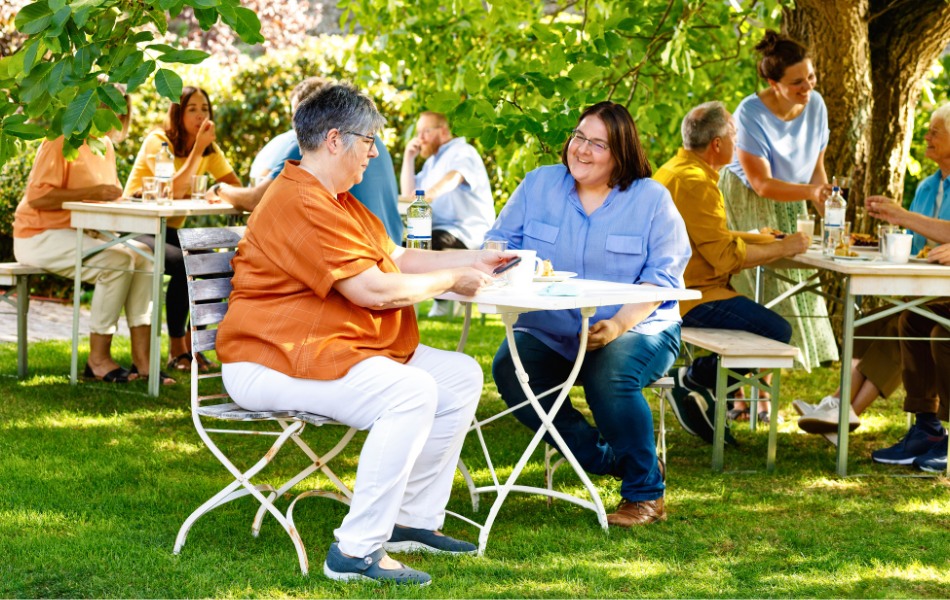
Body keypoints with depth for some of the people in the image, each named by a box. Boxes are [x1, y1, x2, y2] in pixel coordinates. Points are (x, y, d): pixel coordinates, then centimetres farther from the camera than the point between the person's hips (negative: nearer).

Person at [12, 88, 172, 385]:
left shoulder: (106, 145, 14)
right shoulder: (62, 142, -13)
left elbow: (104, 197, 24)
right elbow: (37, 197, -22)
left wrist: (112, 196, -1)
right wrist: (91, 193, -25)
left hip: (83, 234, 8)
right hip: (41, 237, -8)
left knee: (144, 256, -16)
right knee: (117, 261, -29)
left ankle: (142, 358, -19)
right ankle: (98, 358, -21)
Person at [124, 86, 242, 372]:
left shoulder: (210, 150, 6)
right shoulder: (157, 141, -14)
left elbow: (237, 188, -2)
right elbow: (175, 189, -28)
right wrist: (198, 148, -25)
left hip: (171, 230, 6)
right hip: (136, 229, -6)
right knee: (183, 264, -33)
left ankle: (192, 345, -8)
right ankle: (177, 351, -20)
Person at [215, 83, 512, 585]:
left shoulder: (337, 200, 20)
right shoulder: (300, 204, -18)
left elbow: (397, 257, 25)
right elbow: (373, 289, -21)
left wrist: (474, 259, 17)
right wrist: (451, 280, -8)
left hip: (332, 349, 11)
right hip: (268, 364, -11)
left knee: (461, 376, 5)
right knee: (411, 390, -31)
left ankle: (414, 520, 9)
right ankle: (356, 552, -30)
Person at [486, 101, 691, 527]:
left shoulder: (652, 199, 0)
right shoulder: (539, 185, 9)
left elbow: (662, 277, -6)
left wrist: (620, 323, -23)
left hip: (638, 329, -3)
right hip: (549, 331, 3)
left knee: (609, 377, -35)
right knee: (508, 369, -27)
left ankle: (646, 494, -13)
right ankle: (607, 459, -13)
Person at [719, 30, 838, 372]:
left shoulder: (815, 105, -7)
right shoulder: (751, 114, -24)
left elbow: (816, 170, 3)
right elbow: (762, 184, -24)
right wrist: (810, 191, -39)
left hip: (787, 210, 6)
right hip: (745, 207, -6)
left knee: (791, 289, 2)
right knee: (756, 295, -13)